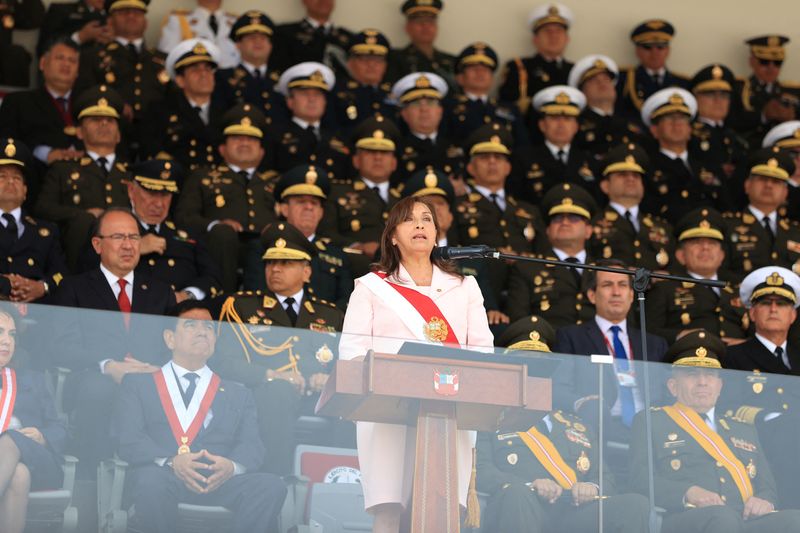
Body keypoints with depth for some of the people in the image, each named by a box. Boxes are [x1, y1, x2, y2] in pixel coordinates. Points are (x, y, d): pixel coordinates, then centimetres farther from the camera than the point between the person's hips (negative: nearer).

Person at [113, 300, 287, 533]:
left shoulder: (237, 394, 27)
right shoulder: (137, 384, 20)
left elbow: (251, 446, 12)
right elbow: (128, 440, 5)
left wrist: (232, 466, -14)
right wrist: (171, 462, -16)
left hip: (221, 483, 2)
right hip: (164, 479, -2)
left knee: (271, 485, -29)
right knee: (151, 479, -38)